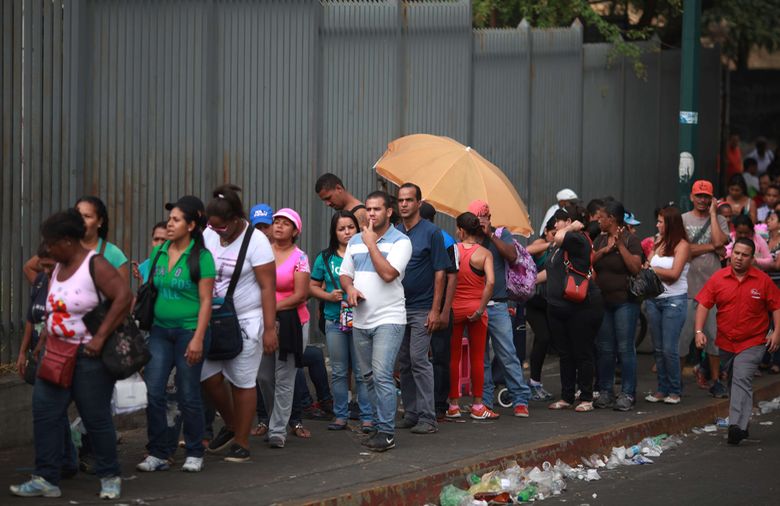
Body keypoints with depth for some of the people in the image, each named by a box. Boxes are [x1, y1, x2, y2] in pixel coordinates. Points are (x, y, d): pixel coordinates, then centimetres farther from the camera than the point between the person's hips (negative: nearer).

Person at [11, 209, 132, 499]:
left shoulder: (94, 265, -14)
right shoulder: (58, 268, 11)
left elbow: (124, 297, -23)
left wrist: (100, 337, -24)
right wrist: (46, 339, 9)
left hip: (89, 356, -8)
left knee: (96, 418, 0)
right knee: (44, 411, -1)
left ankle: (109, 478, 16)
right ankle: (46, 479, 2)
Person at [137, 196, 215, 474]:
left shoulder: (201, 257, -9)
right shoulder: (159, 252, 8)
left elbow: (206, 301, -10)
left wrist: (198, 339, -16)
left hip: (189, 332, -5)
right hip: (160, 330, 5)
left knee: (188, 395, 3)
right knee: (153, 392, -2)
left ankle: (194, 454, 17)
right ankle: (158, 454, 6)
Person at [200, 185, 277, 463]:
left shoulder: (255, 241, -12)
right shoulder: (209, 236, 3)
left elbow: (268, 287, -14)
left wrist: (269, 329, -17)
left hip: (246, 321, -5)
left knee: (242, 382, 0)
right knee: (208, 375, -2)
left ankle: (241, 442, 11)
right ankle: (231, 425, 23)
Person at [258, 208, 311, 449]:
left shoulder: (299, 257, -3)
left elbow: (300, 295, -9)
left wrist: (273, 308, -14)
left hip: (291, 322, -4)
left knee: (284, 379, -4)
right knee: (264, 376, 6)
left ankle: (278, 431, 0)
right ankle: (277, 421, 24)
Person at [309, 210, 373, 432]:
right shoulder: (325, 258, 7)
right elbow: (313, 286, 12)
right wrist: (328, 296, -6)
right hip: (334, 321, 3)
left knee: (362, 372, -3)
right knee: (339, 372, 9)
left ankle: (367, 417, 3)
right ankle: (340, 415, 17)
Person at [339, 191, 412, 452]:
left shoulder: (400, 241, -6)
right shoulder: (355, 241, 14)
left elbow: (388, 273, -20)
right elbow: (345, 274, 17)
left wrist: (371, 243, -12)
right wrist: (349, 288, -6)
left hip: (388, 319, -7)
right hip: (360, 320, 7)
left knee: (382, 374, -15)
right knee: (369, 377, 10)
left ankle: (386, 433, -12)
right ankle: (380, 426, 19)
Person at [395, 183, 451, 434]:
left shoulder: (431, 232, -5)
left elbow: (440, 272, -6)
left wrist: (436, 310, -12)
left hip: (421, 308, -5)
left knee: (419, 360, -10)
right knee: (404, 363, 8)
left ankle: (427, 417, -7)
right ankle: (410, 414, 15)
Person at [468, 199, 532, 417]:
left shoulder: (501, 234, 8)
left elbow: (512, 256, -11)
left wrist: (490, 235, -12)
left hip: (497, 305, -2)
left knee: (508, 354, -6)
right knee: (480, 357, 4)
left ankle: (520, 400, -5)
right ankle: (484, 401, 10)